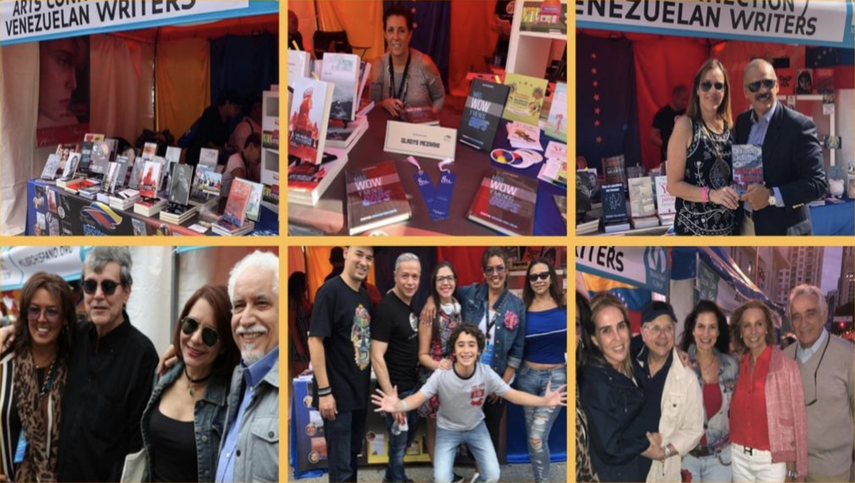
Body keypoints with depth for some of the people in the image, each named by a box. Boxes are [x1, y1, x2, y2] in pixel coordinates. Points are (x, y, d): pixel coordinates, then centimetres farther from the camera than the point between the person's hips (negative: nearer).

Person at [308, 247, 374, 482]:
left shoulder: (365, 296, 8)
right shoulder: (330, 290, -15)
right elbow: (315, 340, -18)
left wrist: (369, 384, 14)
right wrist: (324, 391, -20)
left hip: (360, 393, 8)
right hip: (338, 394, -8)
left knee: (353, 455, 21)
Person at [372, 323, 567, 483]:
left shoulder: (486, 373, -24)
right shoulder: (441, 375, -29)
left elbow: (513, 395, -17)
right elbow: (418, 398, -29)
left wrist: (543, 401, -32)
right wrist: (398, 406, -52)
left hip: (476, 427, 2)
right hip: (448, 429, -2)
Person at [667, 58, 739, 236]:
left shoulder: (728, 125, 6)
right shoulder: (686, 125, -9)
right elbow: (674, 184, -12)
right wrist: (711, 194, -24)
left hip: (729, 224, 5)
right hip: (694, 226, -5)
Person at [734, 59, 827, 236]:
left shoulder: (799, 126, -14)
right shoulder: (742, 121, 4)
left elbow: (818, 183, -17)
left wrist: (771, 196, -27)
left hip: (783, 229, -5)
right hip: (745, 223, 5)